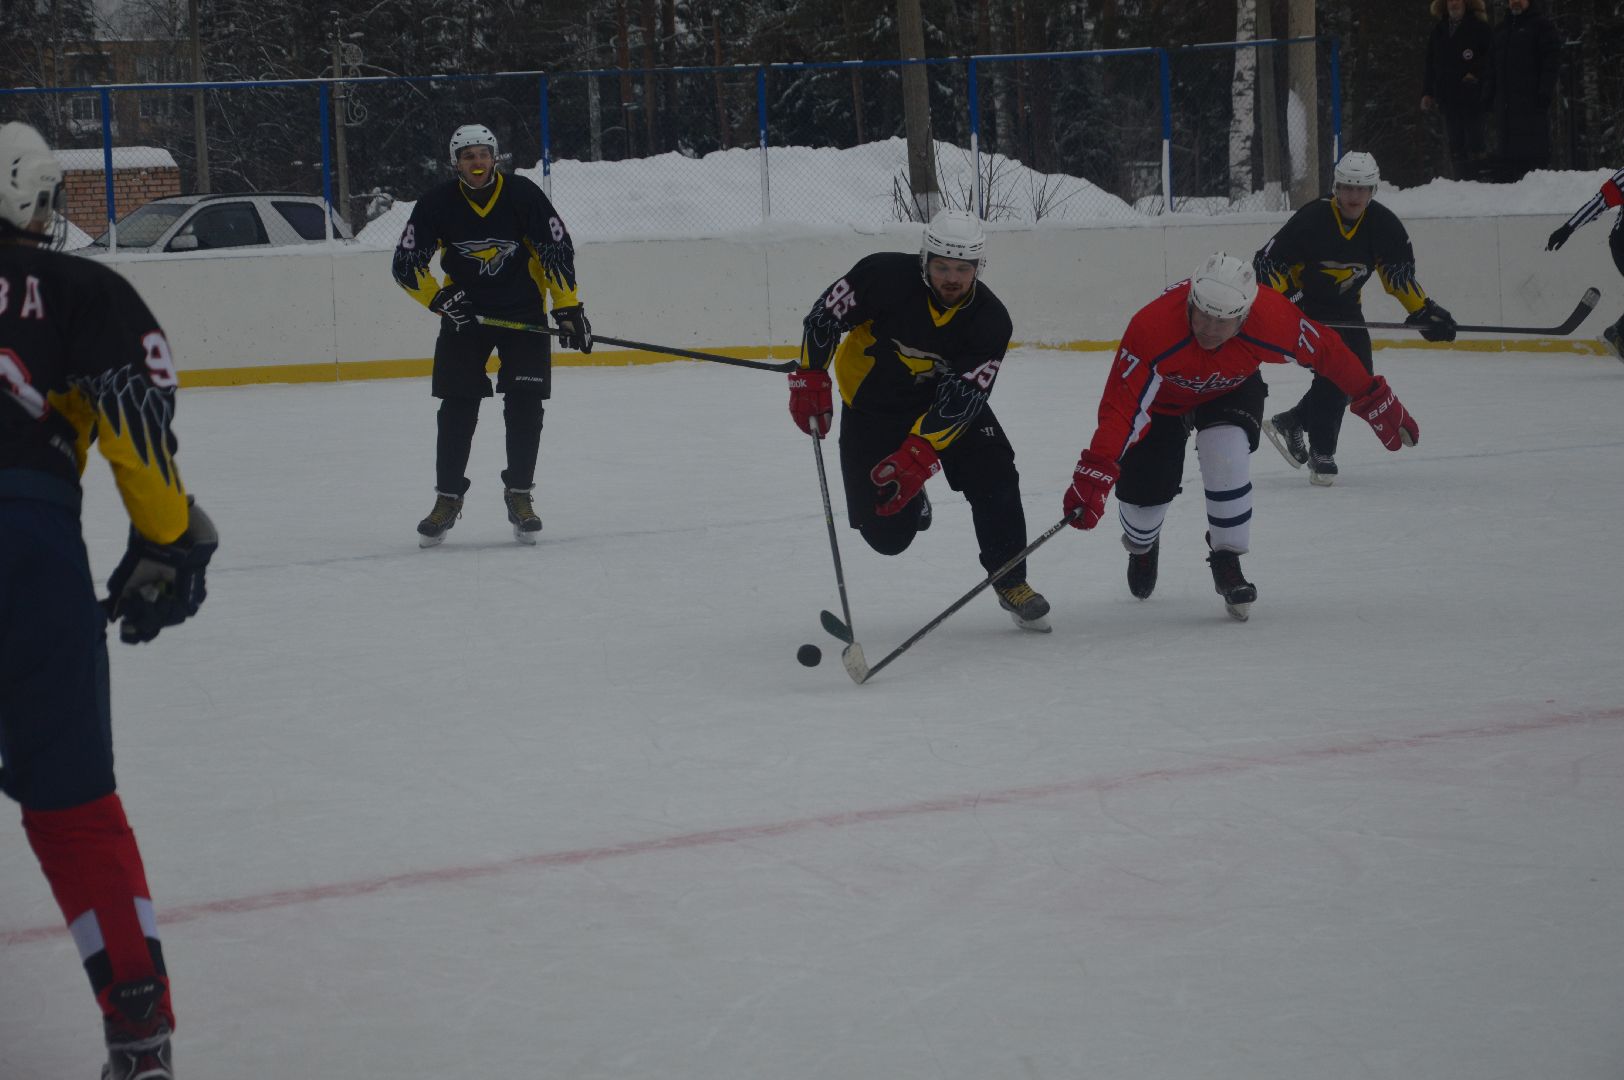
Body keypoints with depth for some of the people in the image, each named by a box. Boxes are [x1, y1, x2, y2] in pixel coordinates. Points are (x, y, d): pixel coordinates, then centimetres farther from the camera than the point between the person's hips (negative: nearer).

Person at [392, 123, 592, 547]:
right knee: (457, 408, -3)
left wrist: (568, 308, -13)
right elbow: (406, 264, -8)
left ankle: (520, 496, 5)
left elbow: (557, 250, -10)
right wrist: (439, 297, -21)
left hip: (523, 312, -1)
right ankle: (447, 499, 7)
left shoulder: (523, 195, -15)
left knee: (524, 406, -6)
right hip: (464, 311, 1)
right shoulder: (437, 205, -13)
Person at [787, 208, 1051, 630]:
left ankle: (1012, 584, 1)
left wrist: (918, 455, -38)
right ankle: (909, 499, 31)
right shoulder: (886, 275, -26)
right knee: (888, 532, -6)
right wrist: (810, 380, -17)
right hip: (874, 402, -1)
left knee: (995, 480, -18)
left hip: (946, 398, 1)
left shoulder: (991, 320, -22)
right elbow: (824, 313, -13)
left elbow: (962, 396, -28)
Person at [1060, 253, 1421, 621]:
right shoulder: (1152, 328, -43)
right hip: (1162, 397, -1)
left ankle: (1227, 562, -5)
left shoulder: (1270, 319, -37)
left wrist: (1375, 402, -10)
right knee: (1142, 490, 0)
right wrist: (1094, 475, -55)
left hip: (1231, 390, 1)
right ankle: (1141, 546, 39)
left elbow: (1327, 352, -19)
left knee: (1226, 456, -28)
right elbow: (1121, 405, -45)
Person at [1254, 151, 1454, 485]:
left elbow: (1399, 271, -1)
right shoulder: (1311, 219, -24)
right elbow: (1268, 261, -23)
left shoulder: (1383, 224, -10)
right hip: (1303, 303, -7)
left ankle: (1292, 422, 18)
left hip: (1344, 306, 7)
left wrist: (1424, 310, -10)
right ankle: (1321, 453, -10)